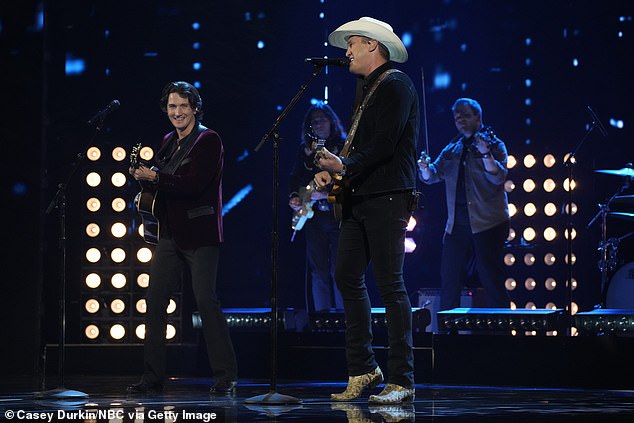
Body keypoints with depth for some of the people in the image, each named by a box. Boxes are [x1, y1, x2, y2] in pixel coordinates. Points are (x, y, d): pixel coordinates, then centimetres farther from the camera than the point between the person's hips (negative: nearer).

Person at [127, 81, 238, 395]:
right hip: (170, 233, 7)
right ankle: (152, 378, 9)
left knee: (205, 300, -10)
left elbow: (193, 184, -18)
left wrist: (154, 177, -20)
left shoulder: (208, 140, -8)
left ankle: (226, 376, -3)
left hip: (199, 234, -7)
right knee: (155, 300, 3)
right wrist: (143, 175, -4)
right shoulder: (168, 142, 15)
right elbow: (162, 183, 16)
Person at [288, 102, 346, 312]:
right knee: (319, 271, 3)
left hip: (338, 215, -4)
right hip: (313, 216, 4)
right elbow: (295, 178, 18)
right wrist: (294, 198, 1)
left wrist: (327, 193, -19)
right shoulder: (305, 149, 15)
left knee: (338, 271, -9)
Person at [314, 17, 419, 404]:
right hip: (359, 198, 9)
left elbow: (384, 144, -18)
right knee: (348, 277, 7)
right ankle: (363, 370, 15)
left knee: (390, 284, -8)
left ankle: (401, 381, -5)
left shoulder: (396, 84, -8)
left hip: (387, 198, -9)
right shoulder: (366, 88, 20)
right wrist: (332, 170, 5)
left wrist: (346, 167, -23)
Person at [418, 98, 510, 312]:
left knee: (491, 277, -7)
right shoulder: (452, 149, 16)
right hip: (457, 225, 6)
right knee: (448, 277, 5)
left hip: (487, 223, -6)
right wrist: (425, 168, -9)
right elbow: (432, 176, 13)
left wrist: (484, 152, -25)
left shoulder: (494, 145, 0)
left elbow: (497, 178, -13)